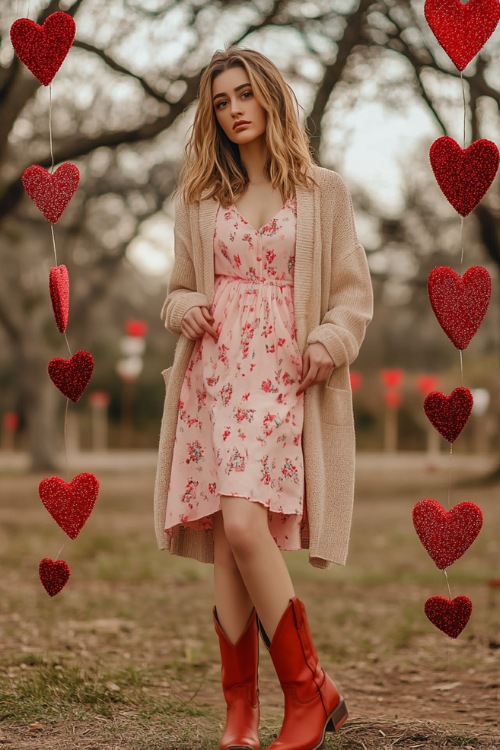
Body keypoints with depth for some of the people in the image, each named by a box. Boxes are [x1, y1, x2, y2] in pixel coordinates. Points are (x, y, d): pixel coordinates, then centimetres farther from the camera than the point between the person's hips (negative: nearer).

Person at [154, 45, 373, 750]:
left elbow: (355, 293, 8)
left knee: (244, 526, -20)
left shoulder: (323, 192, 9)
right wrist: (183, 310, 0)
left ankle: (309, 692, -7)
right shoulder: (198, 197, 16)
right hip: (213, 373, 3)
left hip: (282, 376, -3)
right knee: (226, 542, -3)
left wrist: (331, 342, -11)